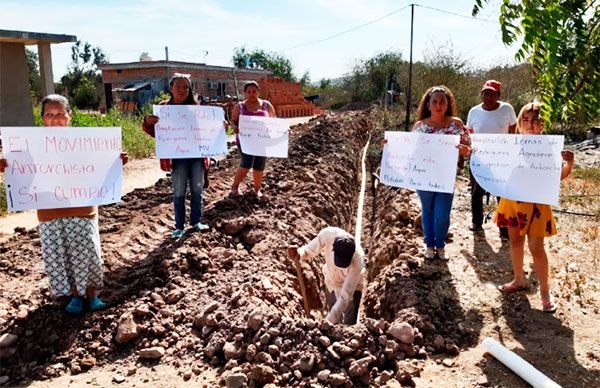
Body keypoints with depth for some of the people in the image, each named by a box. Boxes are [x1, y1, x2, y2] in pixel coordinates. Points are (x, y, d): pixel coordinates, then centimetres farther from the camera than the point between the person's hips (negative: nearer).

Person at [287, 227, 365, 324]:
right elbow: (310, 250, -14)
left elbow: (345, 297, -35)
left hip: (351, 287, -3)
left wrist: (328, 321, -40)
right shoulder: (328, 234, -34)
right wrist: (298, 253, -37)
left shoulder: (357, 261, -39)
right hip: (331, 281, 4)